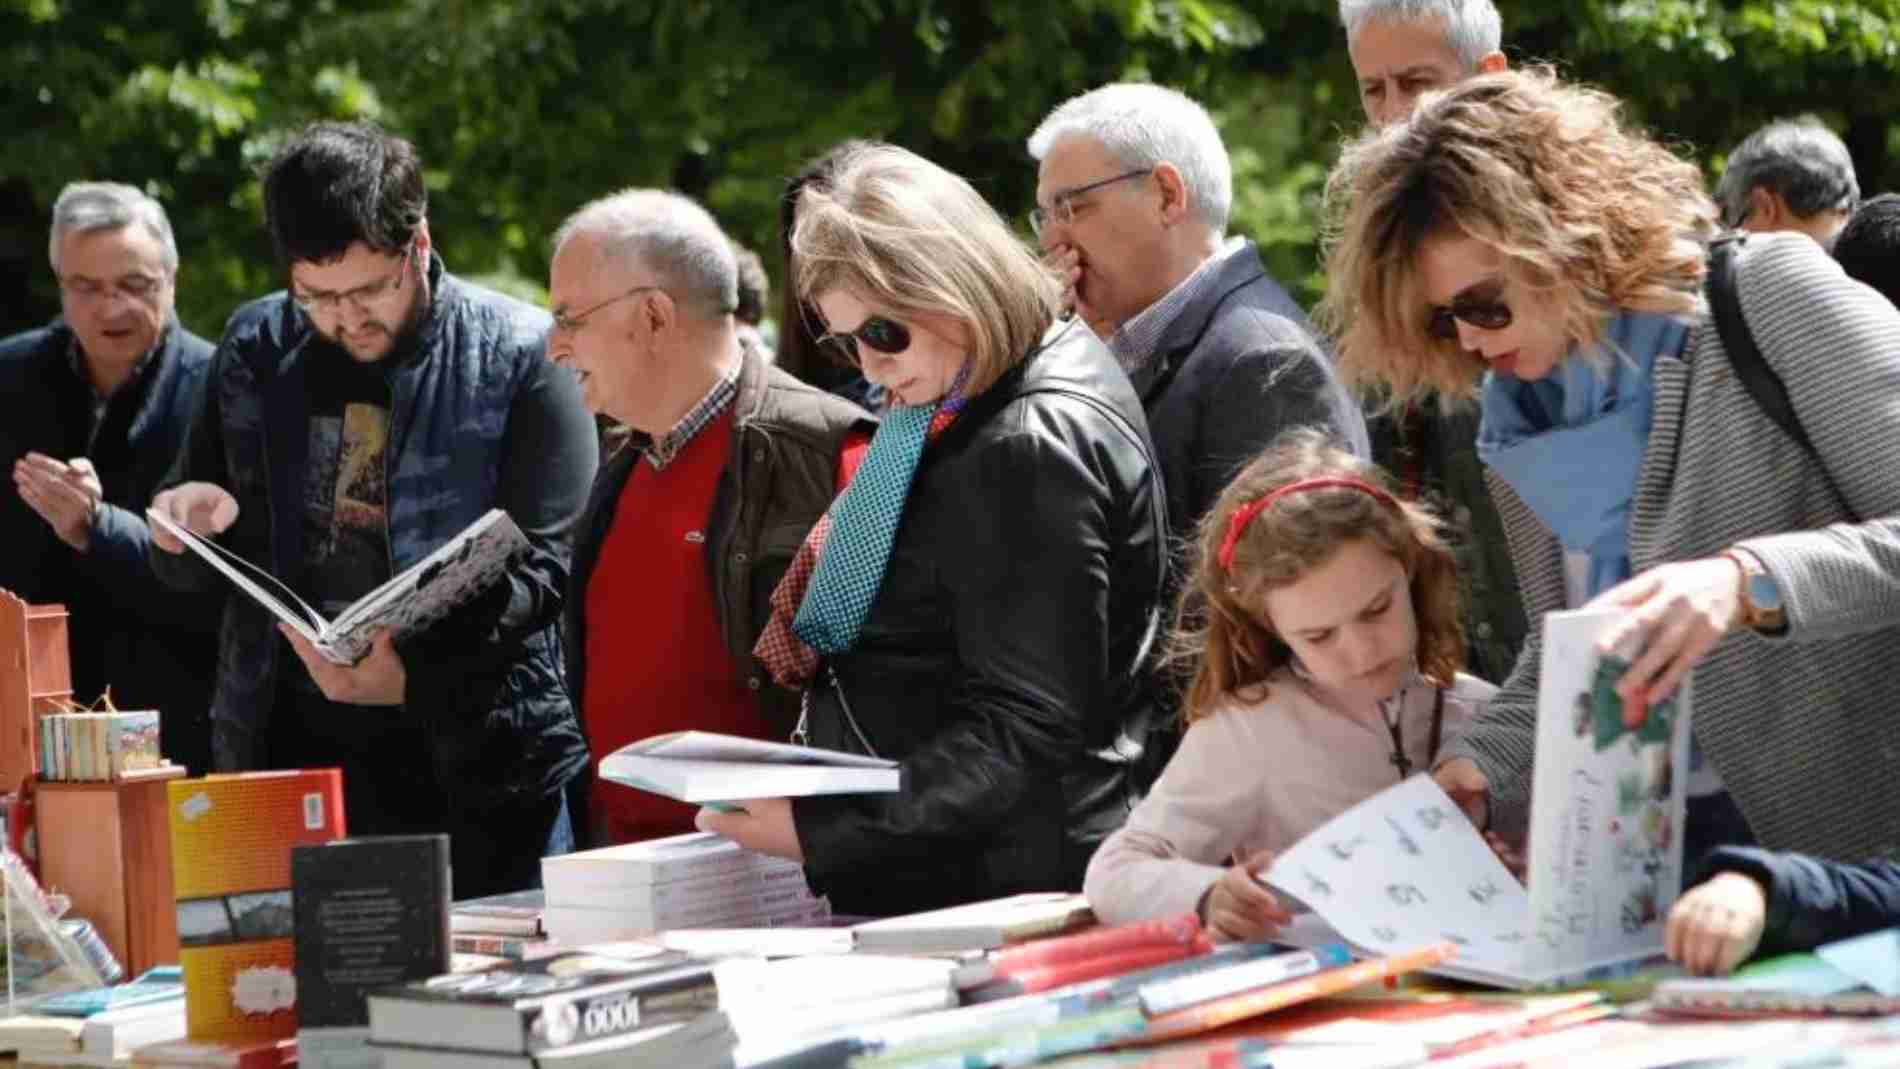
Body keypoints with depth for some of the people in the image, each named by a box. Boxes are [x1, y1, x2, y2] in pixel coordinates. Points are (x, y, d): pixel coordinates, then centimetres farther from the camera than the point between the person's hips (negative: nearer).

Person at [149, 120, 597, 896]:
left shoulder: (521, 357, -5)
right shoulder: (255, 351, 9)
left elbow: (541, 567, -10)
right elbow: (188, 569, 17)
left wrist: (419, 669, -25)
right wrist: (192, 520, -7)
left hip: (475, 765, -3)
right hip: (288, 751, 4)